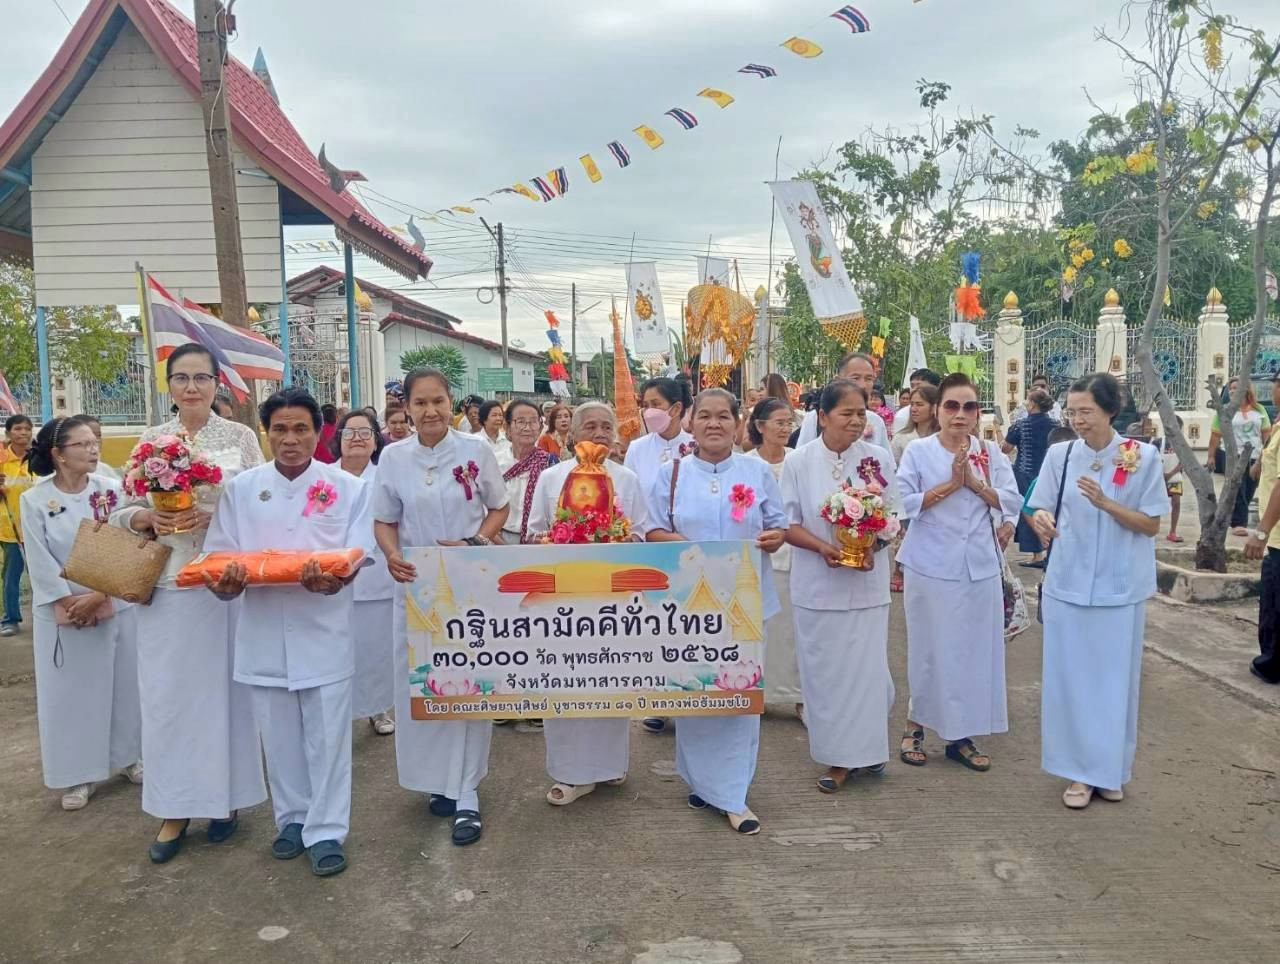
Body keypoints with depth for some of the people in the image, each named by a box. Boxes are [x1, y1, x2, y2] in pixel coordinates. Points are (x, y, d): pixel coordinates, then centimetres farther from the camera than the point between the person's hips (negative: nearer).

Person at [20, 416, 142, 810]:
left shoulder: (110, 490, -3)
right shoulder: (34, 500, -5)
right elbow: (41, 562, -6)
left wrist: (98, 595, -14)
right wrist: (70, 603, -13)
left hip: (114, 606, 1)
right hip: (62, 613, -1)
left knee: (122, 683, 9)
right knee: (70, 691, 6)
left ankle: (126, 757, 27)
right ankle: (78, 774, 19)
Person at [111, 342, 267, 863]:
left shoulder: (241, 437, 1)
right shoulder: (150, 440, 8)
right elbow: (125, 509, 9)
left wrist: (214, 515, -18)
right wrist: (149, 518, -12)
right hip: (166, 583, 2)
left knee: (223, 685, 7)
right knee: (167, 691, 5)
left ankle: (224, 795, 22)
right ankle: (175, 808, 18)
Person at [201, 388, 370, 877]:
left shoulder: (347, 487, -1)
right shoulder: (241, 488, 4)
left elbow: (357, 553, -6)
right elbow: (221, 554, 4)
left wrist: (335, 578, -28)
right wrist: (225, 581, -19)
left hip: (324, 630, -2)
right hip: (264, 631, 2)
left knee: (327, 734, 2)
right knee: (279, 735, 13)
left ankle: (325, 831, 15)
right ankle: (292, 818, 31)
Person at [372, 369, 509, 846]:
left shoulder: (476, 449, -3)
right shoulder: (393, 457, 1)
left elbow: (499, 509, 6)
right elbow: (385, 520, 8)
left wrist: (473, 542, -11)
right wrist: (392, 554, -12)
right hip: (416, 582, 2)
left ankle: (466, 793, 8)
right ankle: (438, 779, 24)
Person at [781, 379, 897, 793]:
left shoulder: (879, 458, 0)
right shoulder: (799, 461, -3)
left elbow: (892, 515, 4)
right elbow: (789, 523, -2)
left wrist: (873, 546, -15)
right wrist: (823, 547, -19)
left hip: (867, 581, 1)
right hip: (818, 584, 0)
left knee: (865, 665, 4)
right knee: (825, 670, 6)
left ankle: (866, 746, 23)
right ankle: (837, 755, 20)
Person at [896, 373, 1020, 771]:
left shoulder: (990, 453, 6)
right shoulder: (919, 452, -2)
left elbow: (1012, 501, 0)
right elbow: (904, 502, -11)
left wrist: (974, 482, -13)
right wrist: (951, 484, -15)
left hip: (980, 566, 3)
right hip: (932, 566, -3)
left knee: (974, 649, 7)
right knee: (930, 648, 4)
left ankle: (960, 734, 19)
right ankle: (915, 727, 20)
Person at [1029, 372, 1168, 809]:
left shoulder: (1143, 457, -5)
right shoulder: (1060, 455, -1)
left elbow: (1151, 524, -4)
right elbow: (1041, 510, 3)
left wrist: (1105, 503, -19)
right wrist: (1042, 520, -21)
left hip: (1120, 588, -1)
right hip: (1068, 585, 1)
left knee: (1113, 678, 8)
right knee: (1071, 677, 5)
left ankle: (1111, 769, 25)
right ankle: (1081, 770, 18)